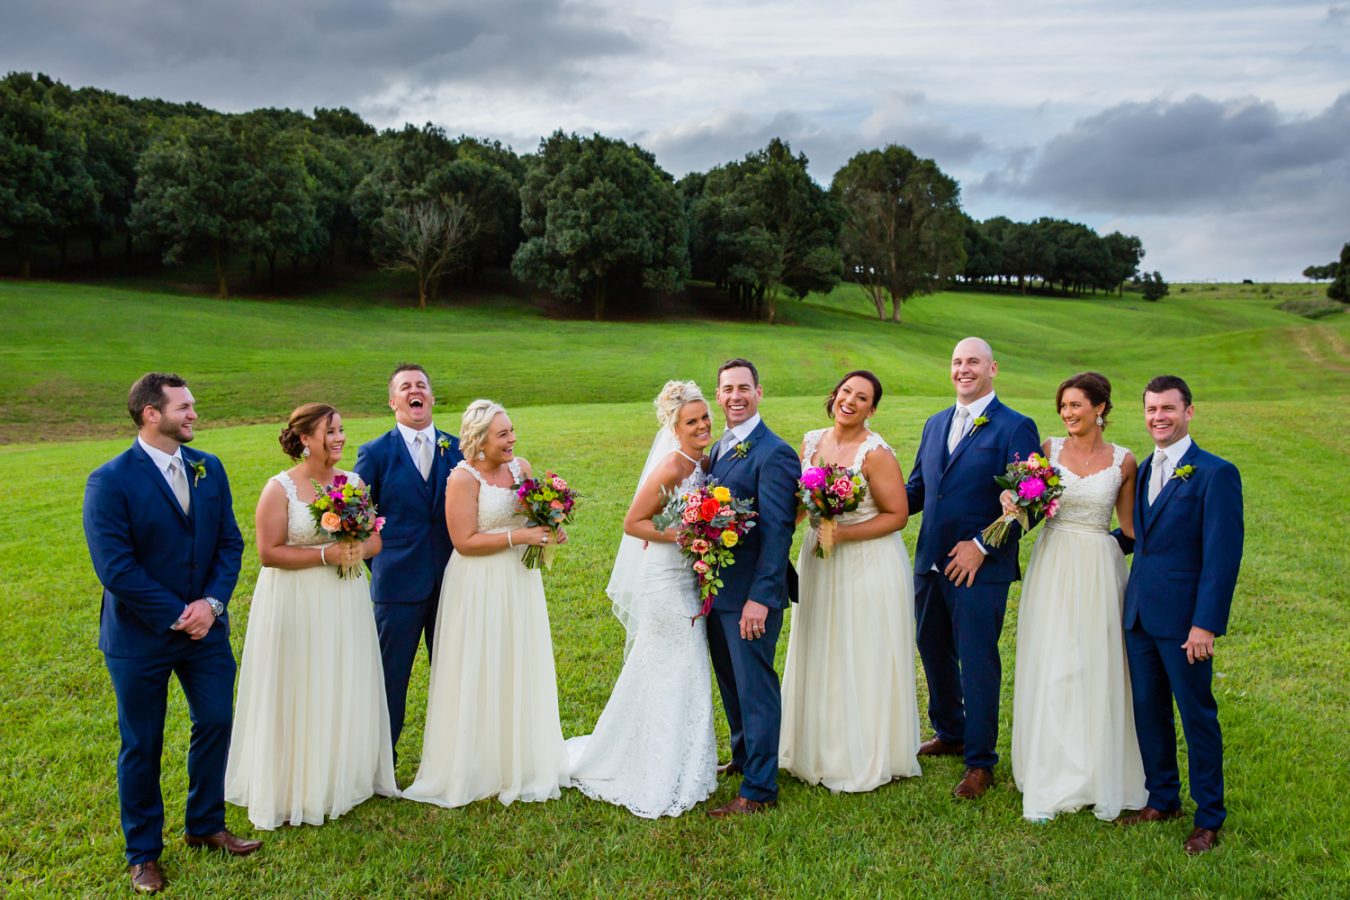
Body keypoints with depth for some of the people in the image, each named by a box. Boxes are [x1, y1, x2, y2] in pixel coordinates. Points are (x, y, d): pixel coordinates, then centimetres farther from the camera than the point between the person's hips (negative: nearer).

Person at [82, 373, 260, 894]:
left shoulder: (209, 468, 1)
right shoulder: (110, 481, -15)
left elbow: (229, 543, 1)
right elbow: (115, 568, -19)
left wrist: (212, 603, -12)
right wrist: (176, 616, -17)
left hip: (206, 625, 5)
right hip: (140, 636, -4)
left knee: (215, 724, 13)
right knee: (142, 745, 10)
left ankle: (205, 826, 35)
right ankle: (143, 852, 29)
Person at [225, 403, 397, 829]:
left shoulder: (353, 483, 3)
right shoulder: (279, 488, -11)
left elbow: (375, 539, 9)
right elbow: (268, 552, -14)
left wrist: (358, 550, -13)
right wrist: (325, 555, -20)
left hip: (347, 602, 5)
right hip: (297, 605, -5)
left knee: (347, 693, 12)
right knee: (299, 697, 4)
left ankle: (343, 778, 29)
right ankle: (295, 789, 20)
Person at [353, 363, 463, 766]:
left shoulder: (457, 448, 5)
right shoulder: (375, 453, -2)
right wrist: (377, 563, 0)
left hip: (451, 580, 3)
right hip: (398, 582, -2)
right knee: (390, 675, 8)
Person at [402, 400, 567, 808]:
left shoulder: (521, 467, 4)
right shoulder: (464, 478, -14)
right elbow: (465, 541, -18)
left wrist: (549, 531, -4)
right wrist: (518, 536, -20)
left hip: (520, 582, 6)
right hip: (481, 587, -6)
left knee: (521, 674, 15)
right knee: (480, 679, 4)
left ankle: (522, 763, 30)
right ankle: (479, 770, 19)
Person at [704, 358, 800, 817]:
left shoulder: (773, 453, -15)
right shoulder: (720, 448, 12)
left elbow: (777, 531, -19)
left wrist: (760, 597, -22)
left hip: (751, 595, -8)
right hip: (717, 590, 9)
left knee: (755, 688, 1)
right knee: (730, 681, 21)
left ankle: (759, 789, 13)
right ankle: (743, 757, 40)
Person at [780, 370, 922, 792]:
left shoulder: (876, 453, -17)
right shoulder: (811, 442, 3)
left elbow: (898, 515, -15)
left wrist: (844, 532, -22)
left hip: (869, 565, -6)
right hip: (820, 563, 7)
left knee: (864, 662, 5)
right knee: (822, 658, 15)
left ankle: (867, 758, 22)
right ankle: (821, 748, 32)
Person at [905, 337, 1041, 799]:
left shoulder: (1016, 427, -7)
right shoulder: (935, 424, 15)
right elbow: (917, 488, 17)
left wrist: (982, 546, -17)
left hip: (981, 566, -7)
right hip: (930, 563, 7)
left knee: (978, 662, 1)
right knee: (934, 652, 17)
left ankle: (980, 762, 15)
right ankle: (950, 733, 39)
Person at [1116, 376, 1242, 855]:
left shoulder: (1215, 473, -11)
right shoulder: (1144, 469, 11)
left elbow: (1223, 555, -15)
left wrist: (1205, 624, -18)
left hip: (1183, 618, -6)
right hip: (1139, 614, 6)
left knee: (1197, 716, 6)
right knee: (1148, 711, 15)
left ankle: (1209, 818, 21)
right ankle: (1162, 799, 31)